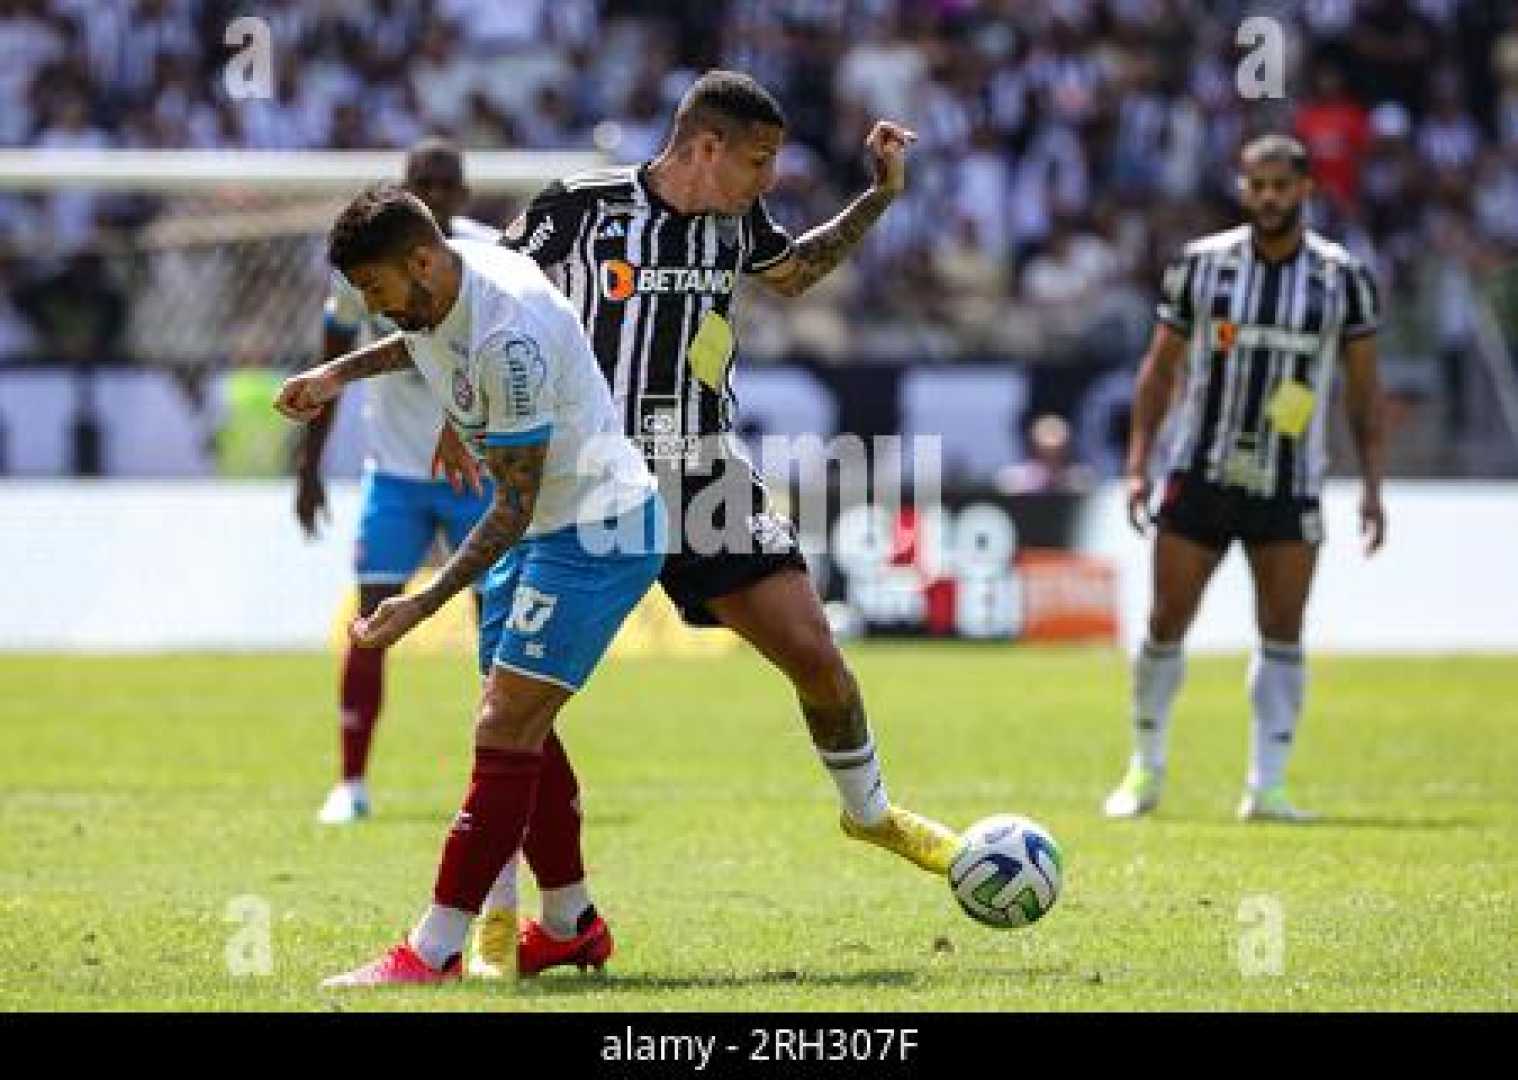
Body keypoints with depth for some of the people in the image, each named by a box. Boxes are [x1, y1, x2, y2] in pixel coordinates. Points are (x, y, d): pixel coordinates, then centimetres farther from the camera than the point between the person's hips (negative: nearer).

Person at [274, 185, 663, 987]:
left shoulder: (508, 336, -30)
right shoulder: (437, 290, -2)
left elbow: (515, 505, -26)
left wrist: (424, 605, -28)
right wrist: (341, 372, 16)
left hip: (598, 531, -10)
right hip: (543, 526, 10)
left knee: (504, 731, -15)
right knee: (518, 730, 13)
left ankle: (433, 952, -18)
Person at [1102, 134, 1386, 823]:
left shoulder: (1343, 276, 0)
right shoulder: (1201, 263, 0)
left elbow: (1364, 388, 4)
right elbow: (1160, 367, 7)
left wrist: (1372, 487, -2)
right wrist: (1138, 465, 0)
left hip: (1290, 488, 0)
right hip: (1200, 475, 0)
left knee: (1283, 635, -4)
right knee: (1166, 627, 1)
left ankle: (1266, 787, -1)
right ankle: (1146, 770, 17)